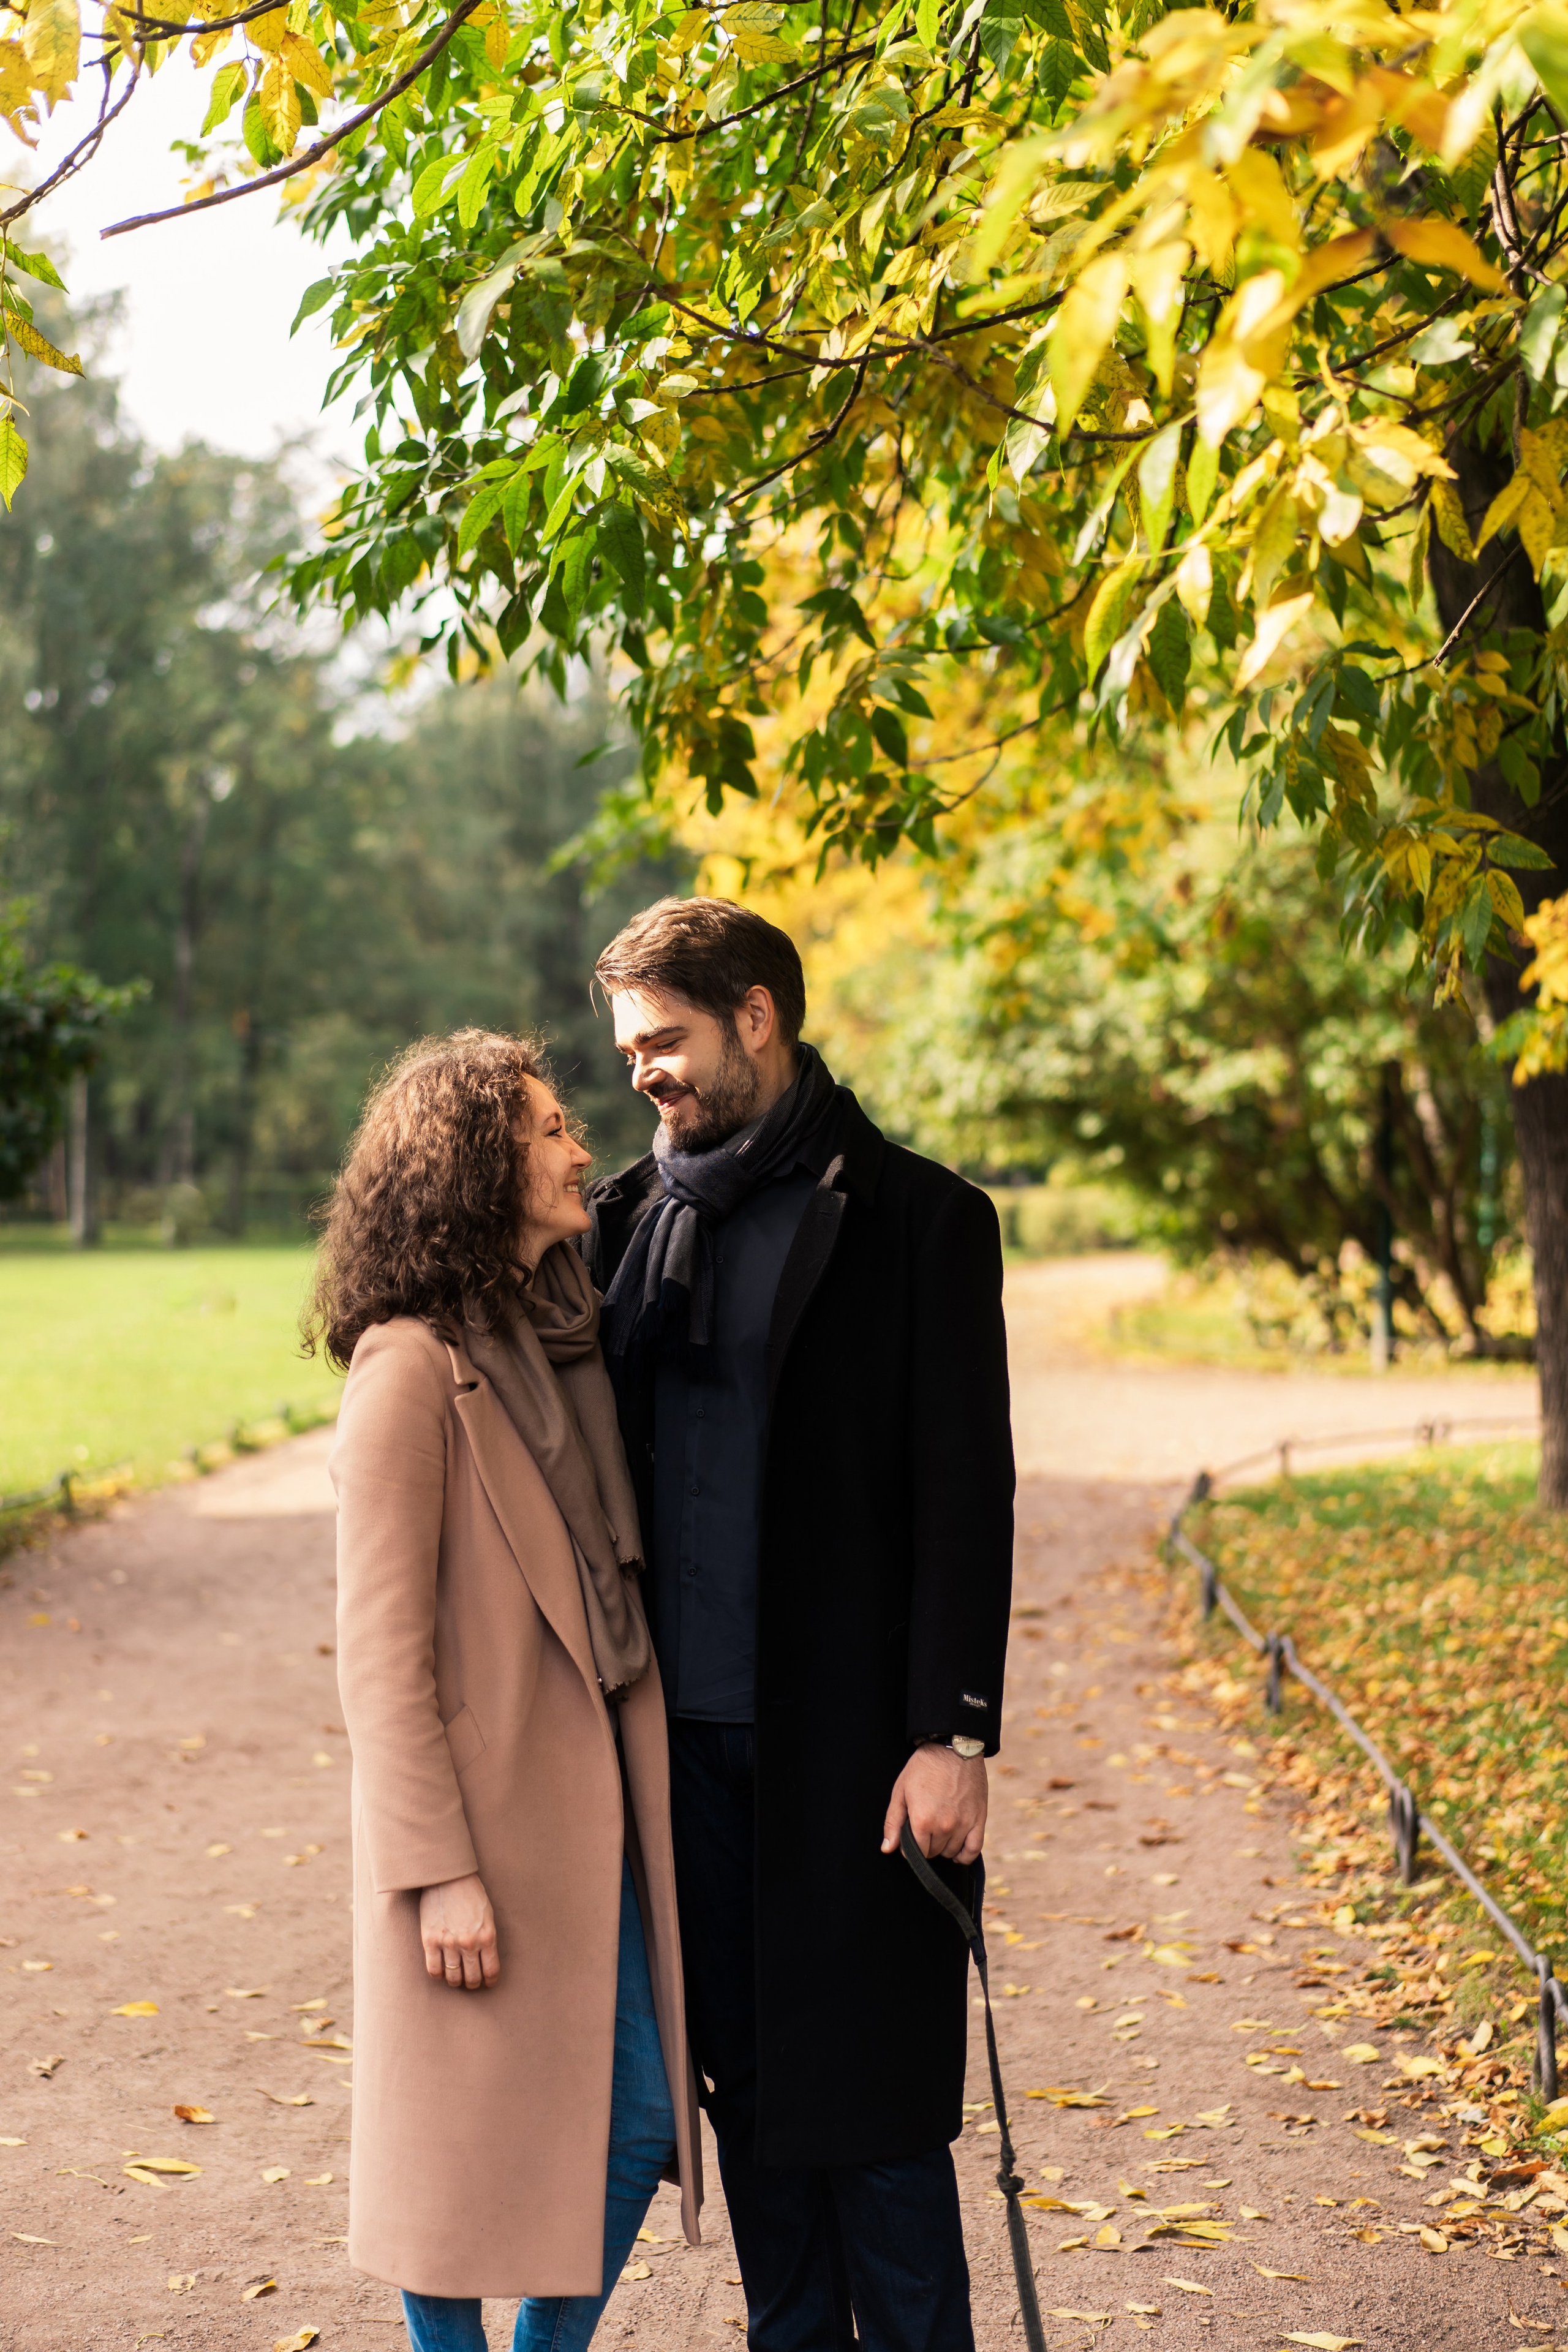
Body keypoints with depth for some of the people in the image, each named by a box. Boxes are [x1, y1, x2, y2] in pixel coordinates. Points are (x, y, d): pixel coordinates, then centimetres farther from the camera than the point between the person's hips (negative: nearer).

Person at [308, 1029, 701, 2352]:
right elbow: (380, 1650, -16)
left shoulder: (563, 1337, 11)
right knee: (472, 2145, 6)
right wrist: (438, 1871, -17)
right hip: (485, 1818, -8)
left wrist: (642, 1796, 11)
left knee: (638, 2122, 12)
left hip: (595, 1799, 8)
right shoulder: (411, 1368, -14)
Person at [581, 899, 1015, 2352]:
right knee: (747, 2085, 12)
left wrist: (952, 1736, -12)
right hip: (687, 1729, 5)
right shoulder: (630, 1220, 11)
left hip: (847, 1739, -5)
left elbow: (967, 1494, -6)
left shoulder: (914, 1218, -4)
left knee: (871, 2101, 0)